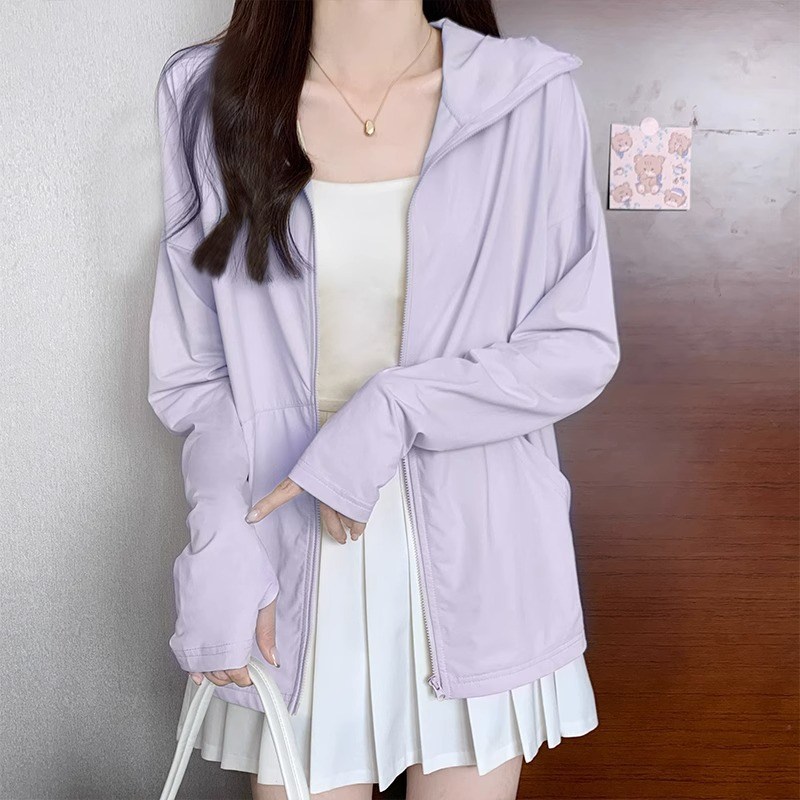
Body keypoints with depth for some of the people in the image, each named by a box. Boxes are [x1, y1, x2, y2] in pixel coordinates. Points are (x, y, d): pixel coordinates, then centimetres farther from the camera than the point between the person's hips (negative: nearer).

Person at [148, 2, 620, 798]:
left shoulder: (529, 94, -6)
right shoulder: (210, 96, -1)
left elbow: (581, 346, -4)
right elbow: (197, 365, 1)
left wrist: (392, 414, -16)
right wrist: (222, 549, -10)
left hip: (476, 556, 0)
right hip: (295, 563, 1)